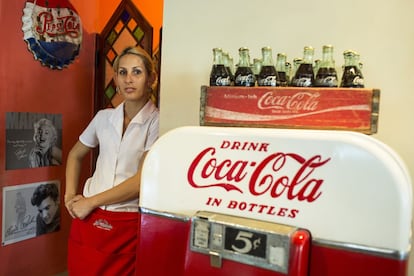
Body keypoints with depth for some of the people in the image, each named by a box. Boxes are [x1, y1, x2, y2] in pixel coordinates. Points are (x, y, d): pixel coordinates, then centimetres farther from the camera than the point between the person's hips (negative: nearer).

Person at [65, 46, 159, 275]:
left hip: (128, 224, -4)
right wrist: (70, 196, 6)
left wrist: (91, 201, -10)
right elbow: (75, 155, 19)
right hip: (87, 218, 4)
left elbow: (143, 179, -15)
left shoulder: (157, 122, -9)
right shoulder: (104, 117, 5)